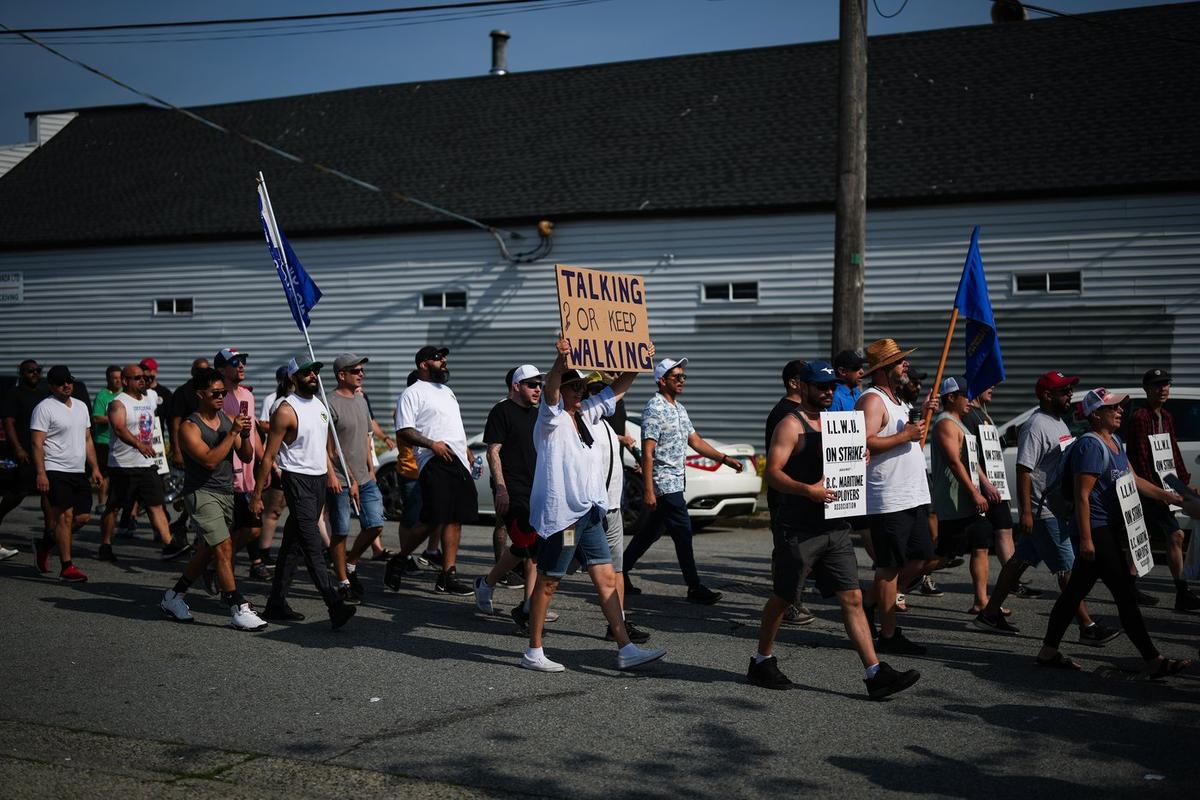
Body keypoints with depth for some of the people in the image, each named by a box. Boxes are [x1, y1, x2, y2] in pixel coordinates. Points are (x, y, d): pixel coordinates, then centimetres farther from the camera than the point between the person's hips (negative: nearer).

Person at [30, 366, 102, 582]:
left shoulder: (81, 406, 16)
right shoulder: (45, 408, -6)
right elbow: (37, 443, -11)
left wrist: (94, 467, 14)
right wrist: (41, 473, -18)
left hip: (79, 471, 7)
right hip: (56, 471, -7)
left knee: (83, 516, 6)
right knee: (65, 515, -11)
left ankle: (45, 544, 26)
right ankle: (66, 567, -7)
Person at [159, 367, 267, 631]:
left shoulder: (228, 419, 9)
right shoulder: (189, 427, -10)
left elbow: (247, 457, 7)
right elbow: (210, 460, -22)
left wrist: (245, 436, -11)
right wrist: (232, 433, -22)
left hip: (226, 492, 7)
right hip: (202, 493, -7)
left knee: (207, 551, 15)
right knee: (224, 548, -16)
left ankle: (173, 598, 32)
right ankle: (239, 610, -15)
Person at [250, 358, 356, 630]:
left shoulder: (320, 405, 13)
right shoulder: (286, 410, -10)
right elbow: (268, 456, -10)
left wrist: (331, 475, 16)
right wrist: (256, 495, -11)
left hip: (319, 479, 8)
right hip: (297, 478, -8)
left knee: (294, 544, 11)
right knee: (312, 544, -13)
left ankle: (276, 604, 17)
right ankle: (334, 606, -20)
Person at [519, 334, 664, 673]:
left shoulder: (585, 413, 13)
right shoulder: (552, 416, -8)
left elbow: (616, 388, 20)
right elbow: (550, 387, -30)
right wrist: (561, 360, -48)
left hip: (589, 511, 8)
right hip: (559, 512, -8)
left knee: (606, 578, 5)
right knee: (548, 582, 2)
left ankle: (626, 649, 7)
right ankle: (533, 652, 13)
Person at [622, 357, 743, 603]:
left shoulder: (679, 408, 16)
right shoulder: (654, 408, -14)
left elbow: (695, 440, 19)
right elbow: (647, 452, -18)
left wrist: (725, 459, 10)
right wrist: (649, 491, -21)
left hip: (675, 481, 9)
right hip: (664, 482, -9)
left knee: (652, 530, 14)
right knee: (683, 532, -7)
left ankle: (621, 570, 23)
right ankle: (695, 587, -1)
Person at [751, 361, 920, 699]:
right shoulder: (791, 424, -7)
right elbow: (772, 472, -16)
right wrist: (808, 490, -30)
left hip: (834, 527, 7)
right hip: (797, 528, -7)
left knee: (852, 599, 1)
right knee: (782, 598, 6)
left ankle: (876, 675, -2)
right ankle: (762, 661, 24)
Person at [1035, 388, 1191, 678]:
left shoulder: (1115, 442, 14)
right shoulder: (1090, 445, -17)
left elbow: (1133, 479, 24)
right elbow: (1082, 495, -20)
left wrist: (1166, 496, 18)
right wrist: (1086, 538, -23)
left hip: (1113, 528, 10)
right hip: (1096, 530, -10)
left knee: (1075, 591, 13)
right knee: (1125, 595, -7)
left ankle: (1048, 652, 20)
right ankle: (1153, 661, -3)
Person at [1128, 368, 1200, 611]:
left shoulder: (1166, 417, 15)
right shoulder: (1140, 418, -13)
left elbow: (1173, 450, 19)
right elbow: (1140, 456, -17)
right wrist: (1153, 489, -20)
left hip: (1161, 485, 9)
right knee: (1175, 536, -13)